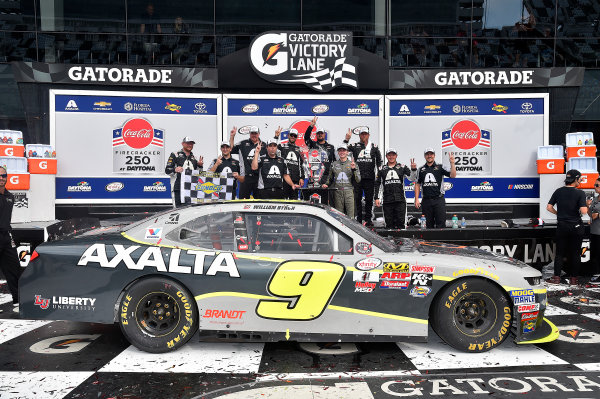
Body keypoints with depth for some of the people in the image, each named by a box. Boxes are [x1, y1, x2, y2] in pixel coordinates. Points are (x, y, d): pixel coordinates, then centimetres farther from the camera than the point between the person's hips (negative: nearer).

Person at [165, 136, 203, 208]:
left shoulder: (194, 158, 24)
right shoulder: (175, 155, 8)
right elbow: (167, 170, 0)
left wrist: (200, 165, 5)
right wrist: (175, 170, -21)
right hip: (179, 188, -5)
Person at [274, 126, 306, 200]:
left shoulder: (299, 150, 20)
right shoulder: (282, 146, 11)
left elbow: (302, 165, 17)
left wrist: (302, 178, 9)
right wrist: (276, 137, -15)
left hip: (295, 179, 4)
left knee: (294, 198, 6)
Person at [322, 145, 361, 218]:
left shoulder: (352, 164, 8)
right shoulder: (333, 164, 14)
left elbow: (358, 180, 3)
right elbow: (329, 177, 23)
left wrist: (354, 169, -8)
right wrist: (326, 184, 4)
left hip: (349, 192, -2)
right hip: (337, 192, 2)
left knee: (350, 216, -7)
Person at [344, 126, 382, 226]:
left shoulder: (374, 147, 11)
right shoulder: (354, 146, 8)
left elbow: (379, 160, 13)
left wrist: (378, 172, 3)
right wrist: (346, 139, -12)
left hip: (370, 178, 1)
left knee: (369, 199, 5)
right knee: (357, 199, 2)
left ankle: (368, 219, 13)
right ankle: (358, 220, 9)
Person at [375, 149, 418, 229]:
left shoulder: (402, 167, 10)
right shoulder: (382, 169, 13)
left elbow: (412, 178, 3)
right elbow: (378, 184, 14)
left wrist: (413, 169, -15)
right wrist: (377, 198, 7)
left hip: (400, 200, -1)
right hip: (387, 201, 1)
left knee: (400, 222, -4)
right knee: (389, 223, 2)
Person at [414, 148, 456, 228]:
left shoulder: (440, 167, 5)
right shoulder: (421, 169, 11)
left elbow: (453, 175, -6)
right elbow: (417, 184, 11)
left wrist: (452, 163, -18)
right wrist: (416, 200, 4)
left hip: (439, 200, -2)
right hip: (426, 200, 2)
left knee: (441, 223, -5)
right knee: (428, 224, 6)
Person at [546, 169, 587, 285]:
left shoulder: (558, 191, 0)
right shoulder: (580, 193, -11)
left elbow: (549, 207, 1)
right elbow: (583, 211, -19)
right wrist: (586, 205, 2)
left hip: (562, 226, 2)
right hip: (576, 226, -2)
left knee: (560, 253, 8)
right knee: (575, 253, 9)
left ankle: (556, 277, 7)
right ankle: (573, 279, 14)